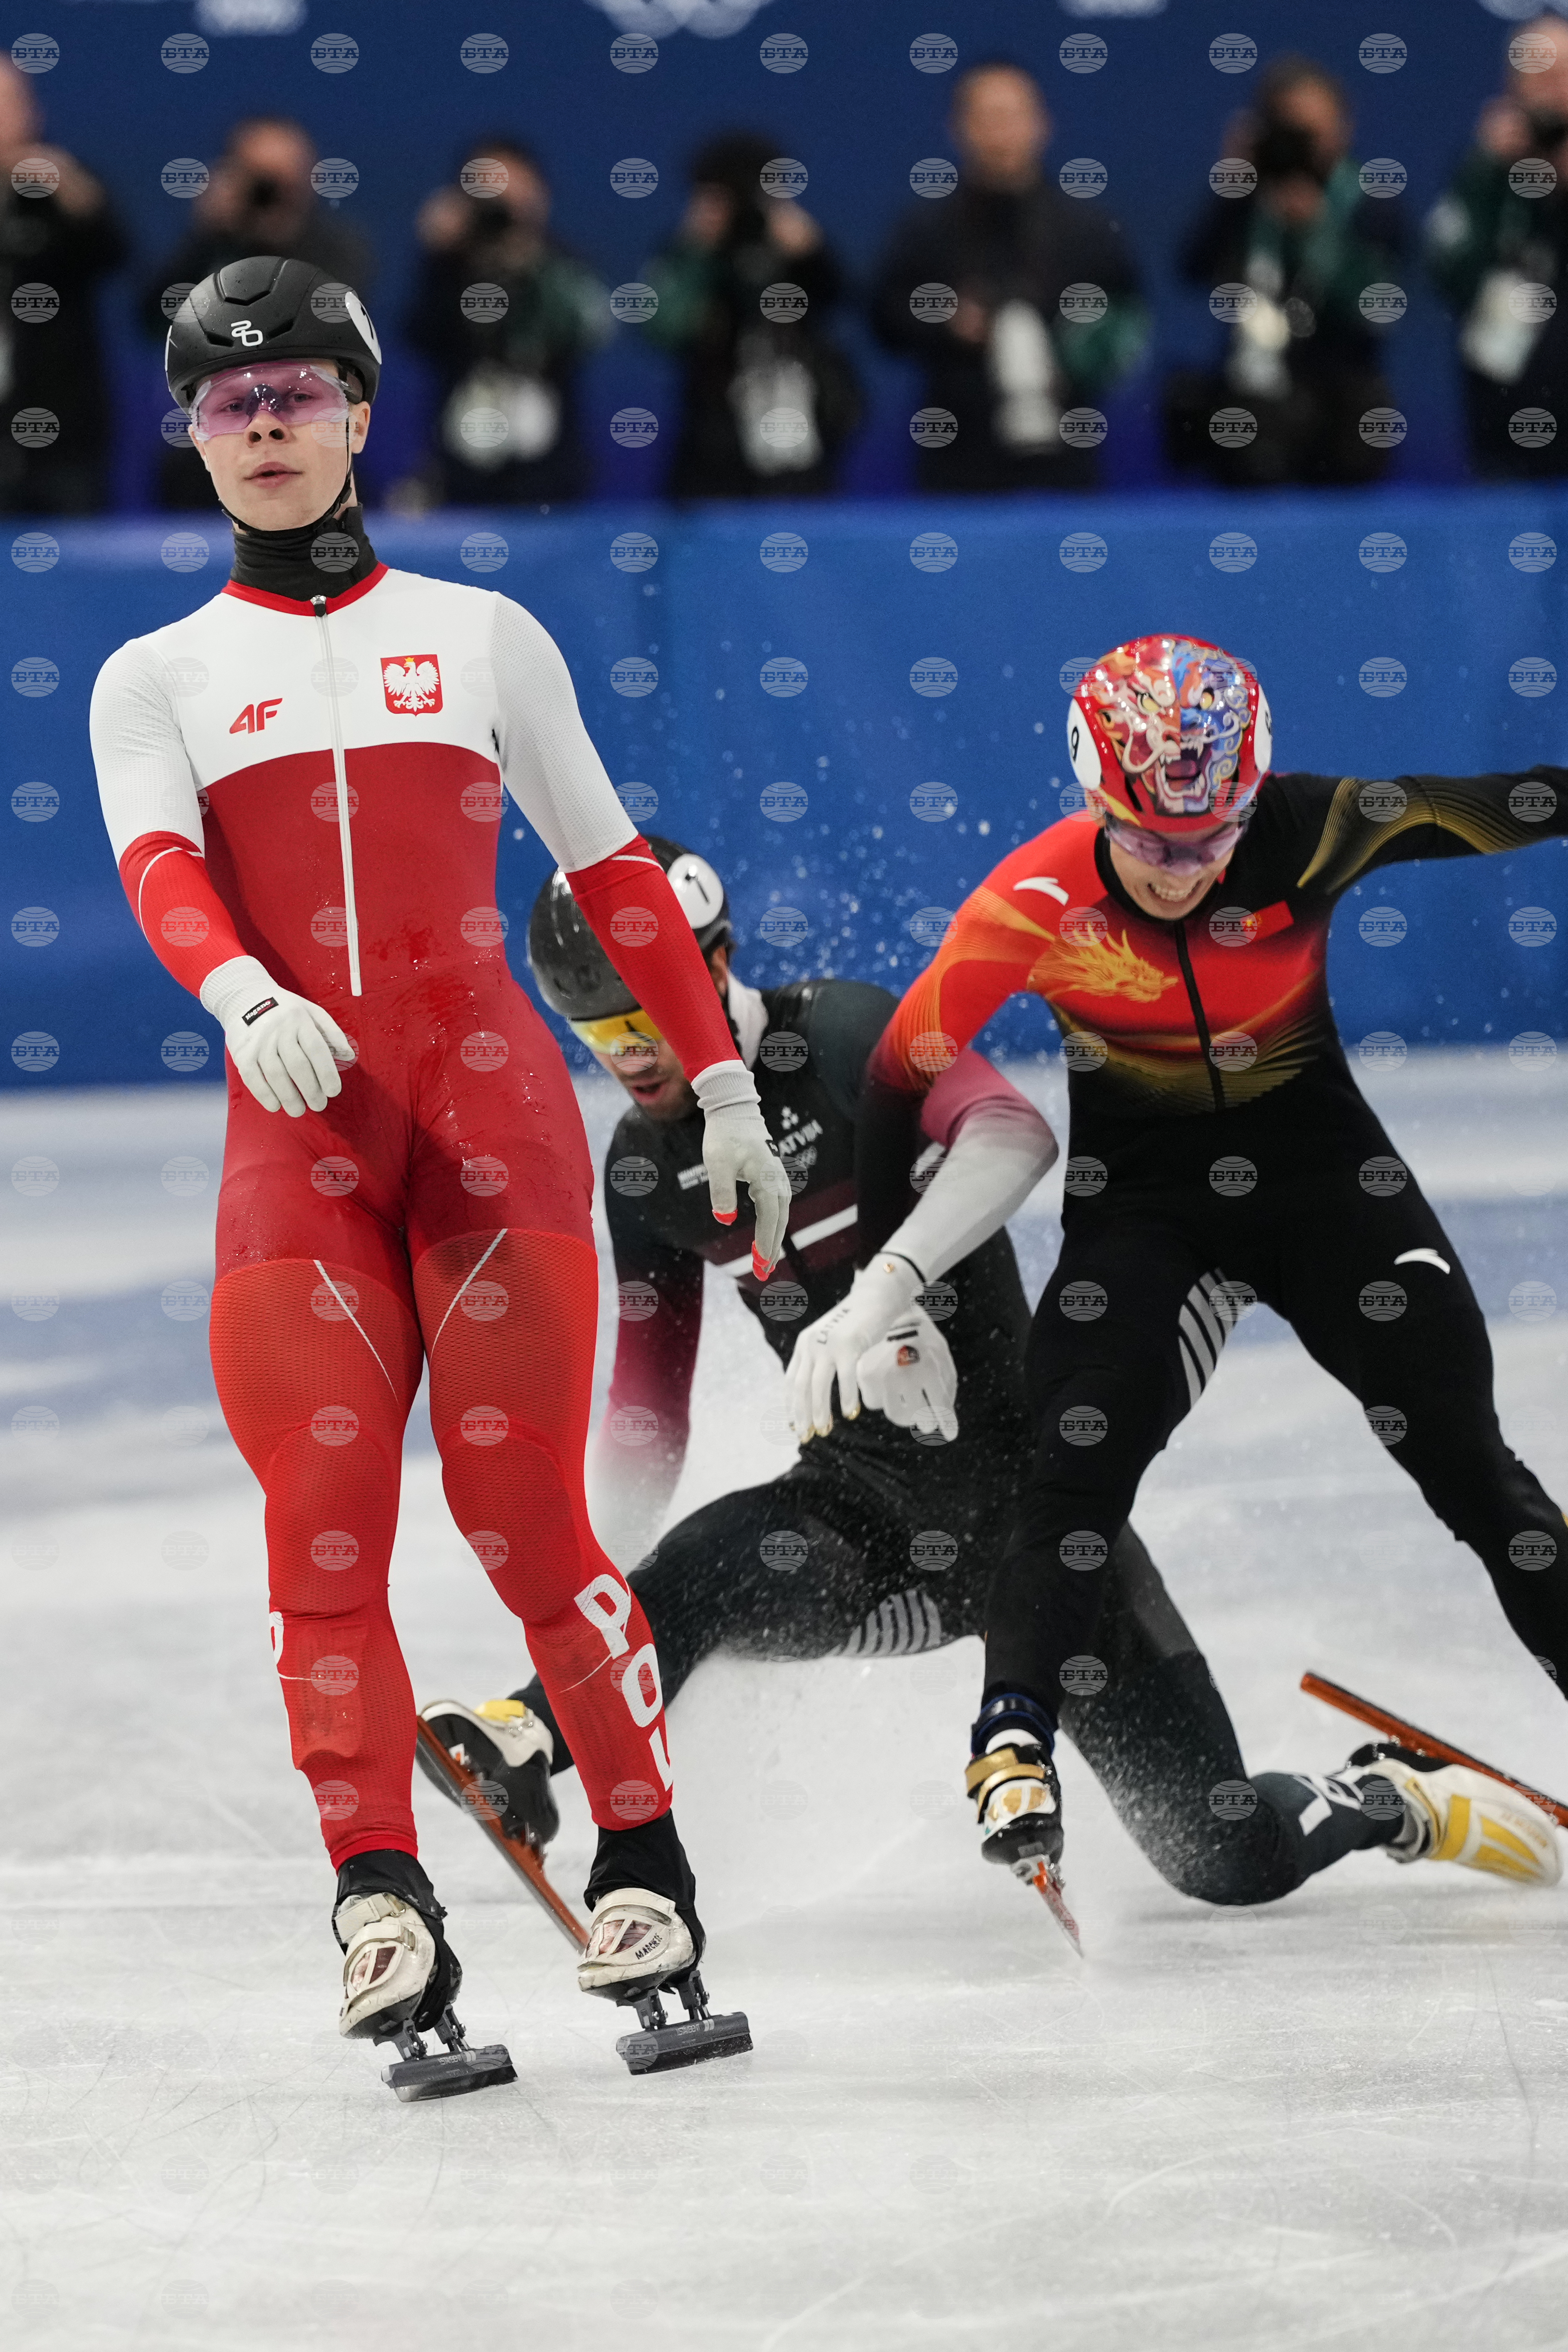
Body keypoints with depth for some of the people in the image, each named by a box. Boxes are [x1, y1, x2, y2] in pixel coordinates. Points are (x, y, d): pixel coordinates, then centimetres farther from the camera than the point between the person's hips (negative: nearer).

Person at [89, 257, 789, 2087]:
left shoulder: (480, 638, 14)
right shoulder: (157, 680, 13)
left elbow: (614, 871, 16)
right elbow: (158, 868, -6)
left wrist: (723, 1086, 12)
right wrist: (242, 995, -27)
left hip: (495, 1114, -1)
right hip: (294, 1133, 1)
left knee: (522, 1516, -8)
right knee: (321, 1523, -8)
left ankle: (644, 1860, 2)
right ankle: (382, 1896, -2)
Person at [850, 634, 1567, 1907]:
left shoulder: (1303, 836, -23)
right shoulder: (1037, 903, -22)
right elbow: (907, 1069, -13)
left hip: (1315, 1151, 1)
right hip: (1138, 1184, -1)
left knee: (1461, 1452, -2)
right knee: (1081, 1457, -18)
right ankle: (1016, 1740, -17)